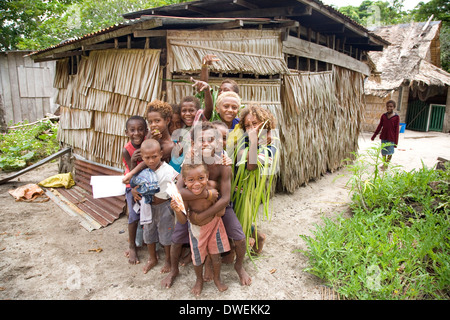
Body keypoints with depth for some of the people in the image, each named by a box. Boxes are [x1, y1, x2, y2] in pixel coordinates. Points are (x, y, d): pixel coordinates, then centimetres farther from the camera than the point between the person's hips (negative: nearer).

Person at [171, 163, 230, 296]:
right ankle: (199, 280, 46)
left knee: (216, 255, 14)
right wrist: (177, 211, -41)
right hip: (196, 228, 0)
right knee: (197, 258, 14)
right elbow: (183, 221, -22)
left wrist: (212, 198, -35)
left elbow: (221, 213, -20)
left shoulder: (212, 186, -28)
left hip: (213, 225, 1)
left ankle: (217, 279, 44)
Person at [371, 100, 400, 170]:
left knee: (390, 152, 7)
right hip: (383, 137, 3)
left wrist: (396, 142, -8)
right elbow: (379, 126, 10)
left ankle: (387, 163, 26)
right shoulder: (383, 116, 1)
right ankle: (384, 164, 30)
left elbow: (397, 130, -7)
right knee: (383, 151, 13)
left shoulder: (396, 117, -9)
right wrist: (374, 136, 12)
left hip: (391, 138, -3)